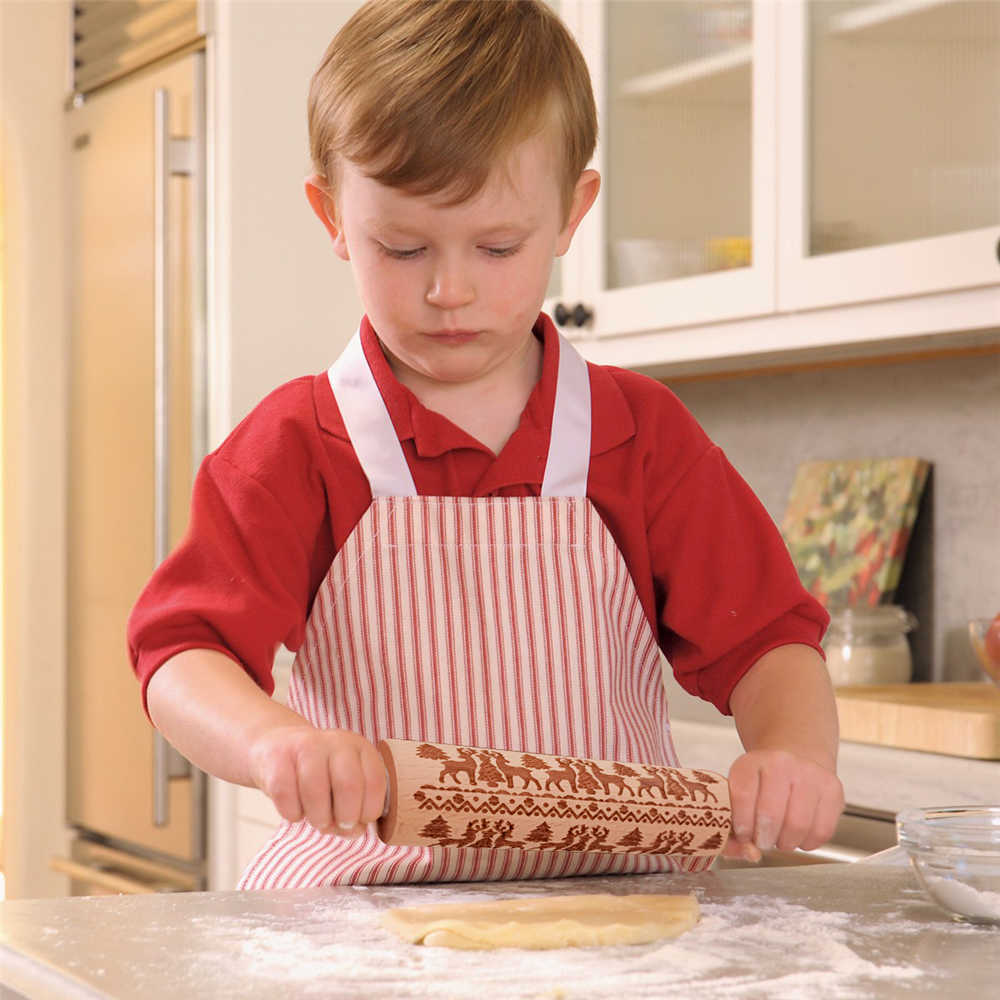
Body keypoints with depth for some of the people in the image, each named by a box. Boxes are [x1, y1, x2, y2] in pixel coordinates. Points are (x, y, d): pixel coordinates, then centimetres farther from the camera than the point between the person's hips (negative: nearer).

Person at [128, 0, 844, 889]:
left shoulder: (641, 435, 8)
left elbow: (766, 641, 7)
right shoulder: (298, 448, 2)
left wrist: (795, 756, -17)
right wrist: (274, 738, -32)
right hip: (367, 904, -5)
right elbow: (180, 660, -9)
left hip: (617, 909, 6)